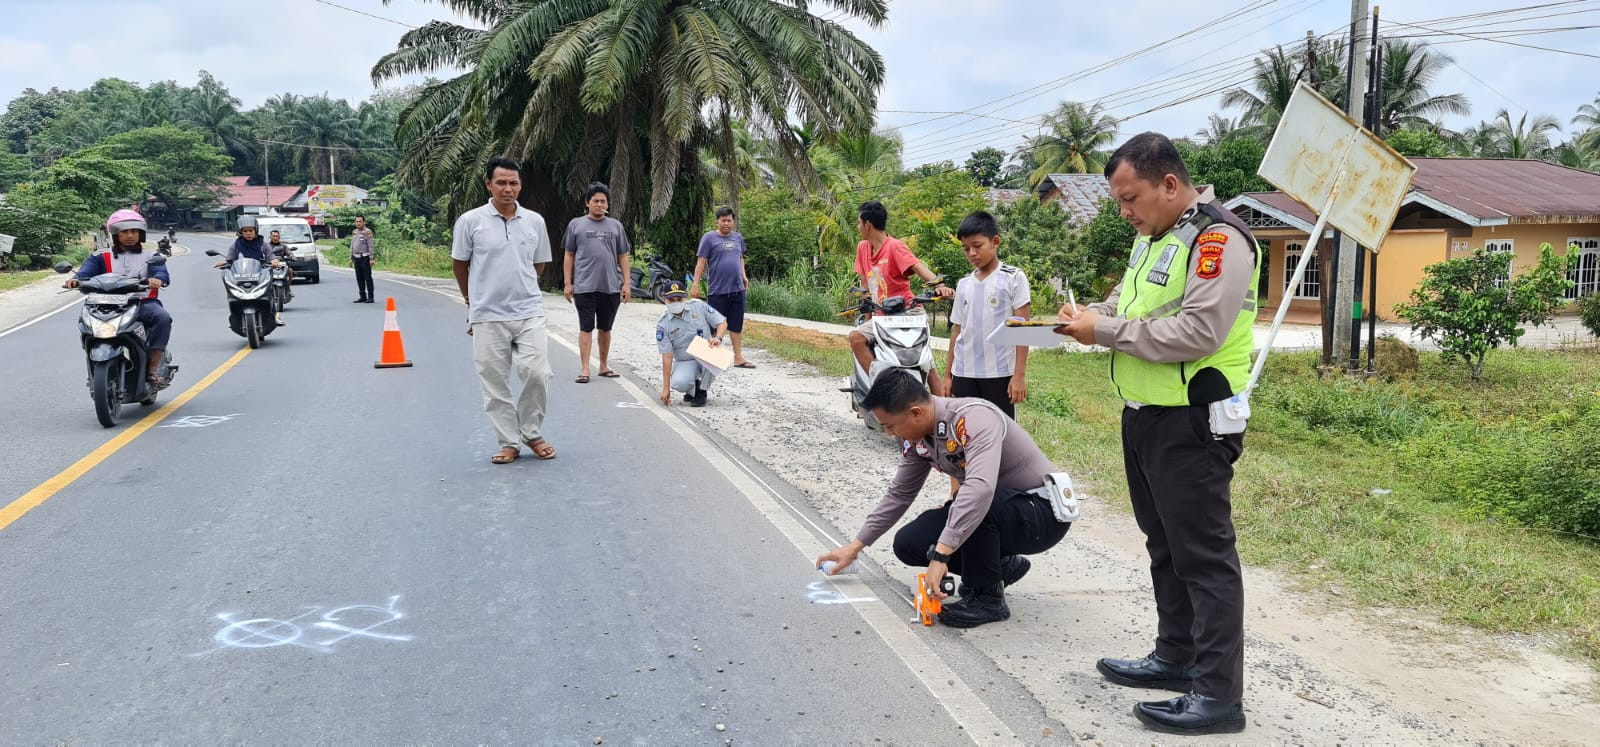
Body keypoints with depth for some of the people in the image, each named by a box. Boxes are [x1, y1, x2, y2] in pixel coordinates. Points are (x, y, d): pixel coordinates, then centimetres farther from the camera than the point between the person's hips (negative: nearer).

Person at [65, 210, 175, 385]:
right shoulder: (101, 257, 17)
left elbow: (162, 273, -3)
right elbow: (86, 271, 0)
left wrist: (157, 279, -29)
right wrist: (75, 279, -25)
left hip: (144, 303, -1)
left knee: (162, 317, -33)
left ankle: (153, 368, -30)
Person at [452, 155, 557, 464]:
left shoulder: (535, 221, 4)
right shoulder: (470, 221, -4)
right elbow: (459, 264, 8)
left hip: (529, 313, 2)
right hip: (488, 317, -2)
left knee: (537, 374, -5)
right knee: (495, 384, 3)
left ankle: (532, 433, 16)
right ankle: (509, 442, 15)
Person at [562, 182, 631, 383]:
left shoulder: (615, 226, 11)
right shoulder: (576, 225, 6)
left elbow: (623, 257, 11)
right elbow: (569, 256, 6)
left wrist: (626, 283, 4)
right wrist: (568, 284, 1)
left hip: (611, 287, 2)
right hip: (584, 287, -2)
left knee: (606, 328, 11)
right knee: (586, 328, -3)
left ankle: (604, 366, 21)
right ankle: (584, 368, -3)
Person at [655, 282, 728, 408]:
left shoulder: (698, 306, -8)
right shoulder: (663, 324, -11)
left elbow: (722, 323, -2)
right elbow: (667, 356, -12)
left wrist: (718, 338, -25)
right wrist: (666, 388, -16)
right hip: (685, 362, -1)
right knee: (679, 383, -32)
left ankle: (701, 392, -10)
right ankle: (693, 388, 8)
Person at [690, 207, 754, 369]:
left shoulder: (738, 237, 13)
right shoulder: (709, 238, -3)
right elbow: (701, 262, -6)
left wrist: (743, 275, 13)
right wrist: (695, 284, -11)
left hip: (737, 289, 5)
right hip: (717, 290, -5)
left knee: (736, 325, 9)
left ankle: (738, 358, 15)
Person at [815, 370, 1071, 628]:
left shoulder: (974, 418, -30)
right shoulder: (916, 435, -3)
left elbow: (980, 488, -45)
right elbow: (899, 495, 11)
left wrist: (940, 556, -47)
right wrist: (854, 547, 12)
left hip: (1044, 513, -8)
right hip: (994, 511, 8)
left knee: (974, 502, -37)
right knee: (908, 544, -5)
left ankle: (988, 597, -15)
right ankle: (1001, 567, 12)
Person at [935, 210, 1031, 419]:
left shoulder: (1013, 278, -2)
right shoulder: (963, 285, 12)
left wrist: (1020, 375, -11)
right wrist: (948, 375, 12)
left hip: (1000, 374, -4)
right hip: (964, 375, 4)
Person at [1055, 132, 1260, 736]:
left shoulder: (1218, 239, -17)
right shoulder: (1153, 236, 14)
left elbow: (1199, 332, -26)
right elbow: (1128, 302, 24)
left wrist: (1106, 332, -21)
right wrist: (1090, 314, 2)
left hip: (1191, 425, -10)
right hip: (1144, 415, 10)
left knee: (1203, 553, -5)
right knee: (1164, 543, 18)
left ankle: (1218, 694, 2)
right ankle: (1176, 657, 32)